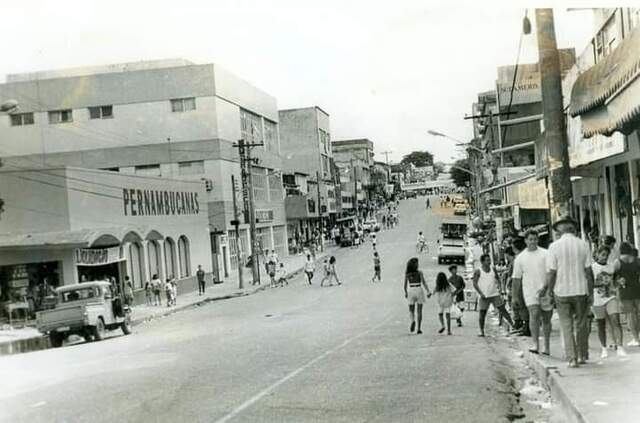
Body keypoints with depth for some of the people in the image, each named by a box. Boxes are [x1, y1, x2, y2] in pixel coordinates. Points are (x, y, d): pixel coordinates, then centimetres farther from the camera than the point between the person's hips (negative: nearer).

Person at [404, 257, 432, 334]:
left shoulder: (407, 273, 0)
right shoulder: (419, 272, -5)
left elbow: (405, 284, 2)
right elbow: (424, 283, -12)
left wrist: (405, 292, 15)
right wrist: (428, 292, -10)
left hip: (410, 291, 1)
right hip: (419, 290, -1)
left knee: (411, 310, 11)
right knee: (419, 310, 7)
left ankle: (413, 320, -22)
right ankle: (419, 328, 3)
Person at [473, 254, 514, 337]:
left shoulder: (493, 270, 9)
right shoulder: (478, 272, -3)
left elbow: (497, 280, 19)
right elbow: (475, 283, -5)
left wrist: (498, 286, -2)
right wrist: (480, 293, -13)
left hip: (495, 294, 3)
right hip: (484, 296, -3)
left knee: (502, 309, -1)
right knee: (482, 313, -3)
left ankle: (512, 325, 2)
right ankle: (481, 331, 6)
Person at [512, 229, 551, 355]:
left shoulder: (545, 254, 2)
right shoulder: (520, 258, 7)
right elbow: (516, 279, 11)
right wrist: (516, 296, 10)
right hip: (530, 292, 0)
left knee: (546, 318, 7)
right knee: (534, 314, -18)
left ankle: (546, 346, 18)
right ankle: (535, 344, -18)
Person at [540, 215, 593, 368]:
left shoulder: (554, 246, -8)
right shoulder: (583, 245, -3)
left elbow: (551, 272, -9)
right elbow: (588, 271, -3)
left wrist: (549, 289, 4)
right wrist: (591, 292, 4)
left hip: (562, 292, -1)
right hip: (581, 290, 2)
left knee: (566, 326, 6)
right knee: (581, 324, 15)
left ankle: (572, 358, 3)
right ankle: (582, 355, 22)